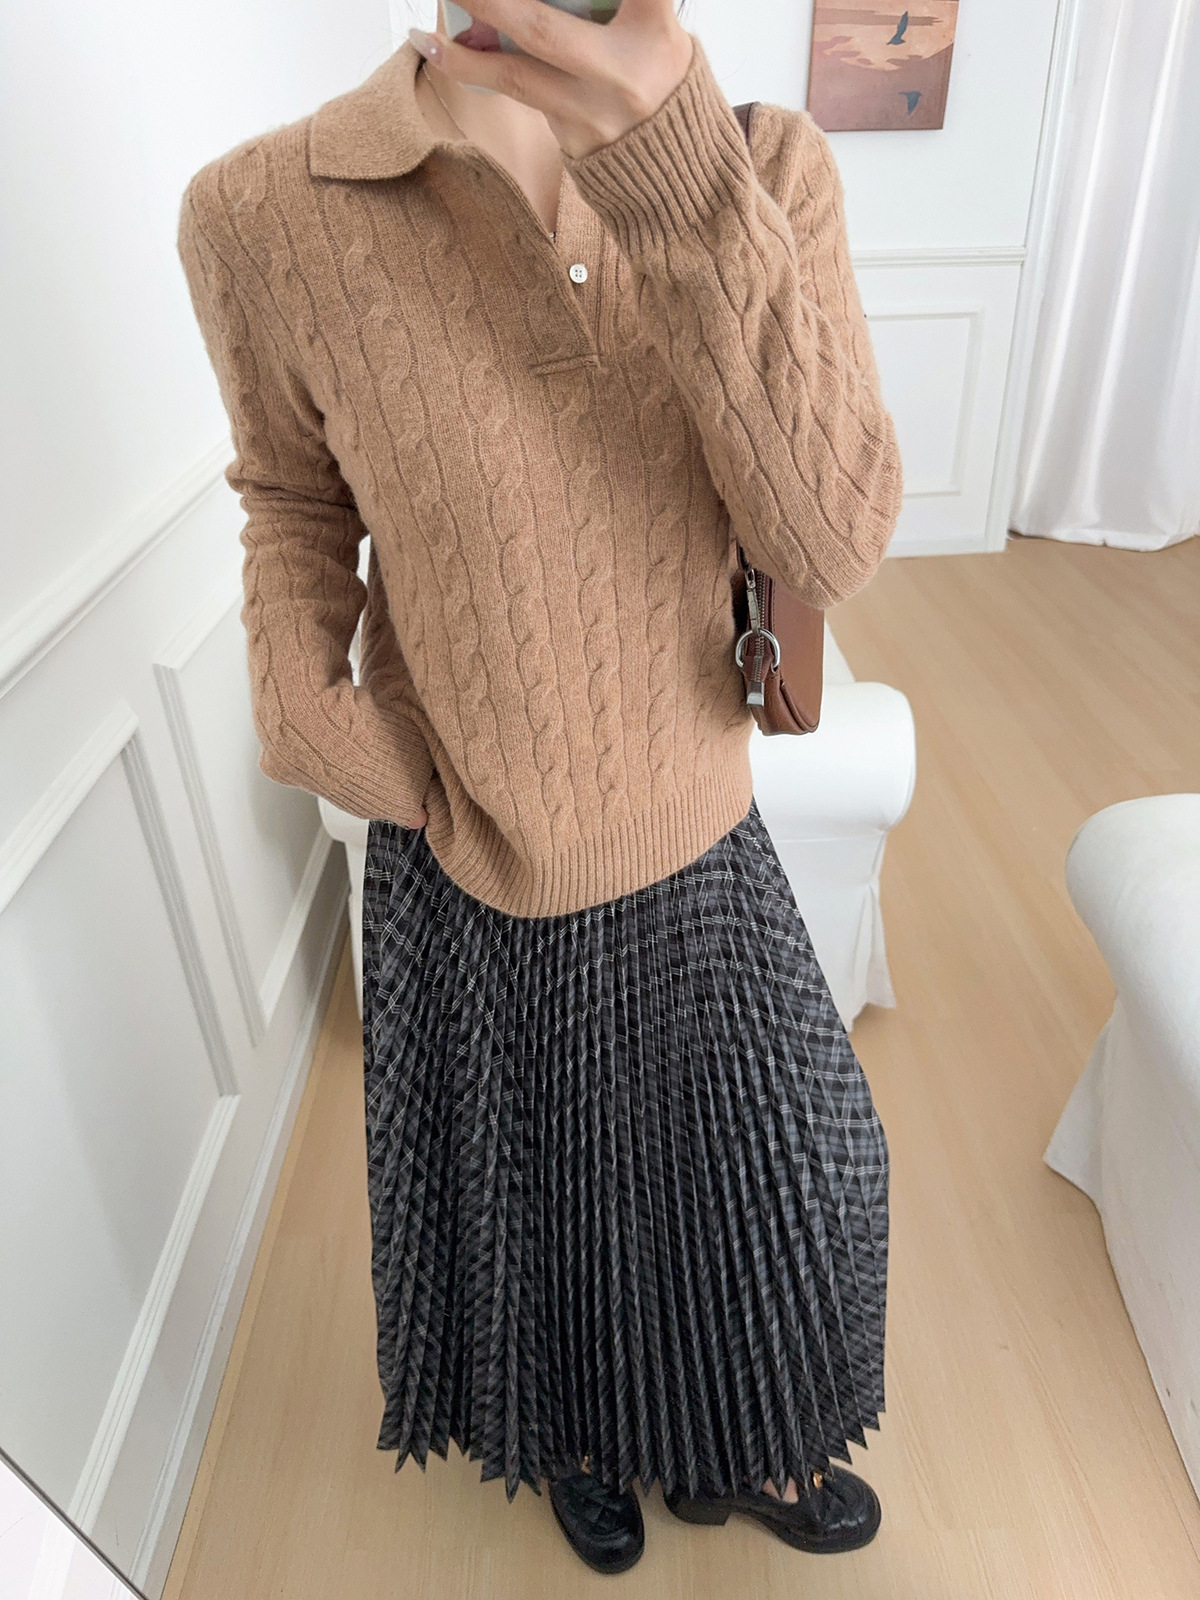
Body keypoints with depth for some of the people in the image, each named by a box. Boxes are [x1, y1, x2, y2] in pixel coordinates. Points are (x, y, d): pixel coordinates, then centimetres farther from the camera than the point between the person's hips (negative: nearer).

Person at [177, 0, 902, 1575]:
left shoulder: (771, 169, -11)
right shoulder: (267, 215, -15)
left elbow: (836, 540, -22)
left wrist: (678, 183, -33)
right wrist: (295, 689, -15)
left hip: (695, 844, 2)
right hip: (462, 857, -1)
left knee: (778, 1176, 22)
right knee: (529, 1198, 23)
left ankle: (748, 1450, 60)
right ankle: (575, 1437, 63)